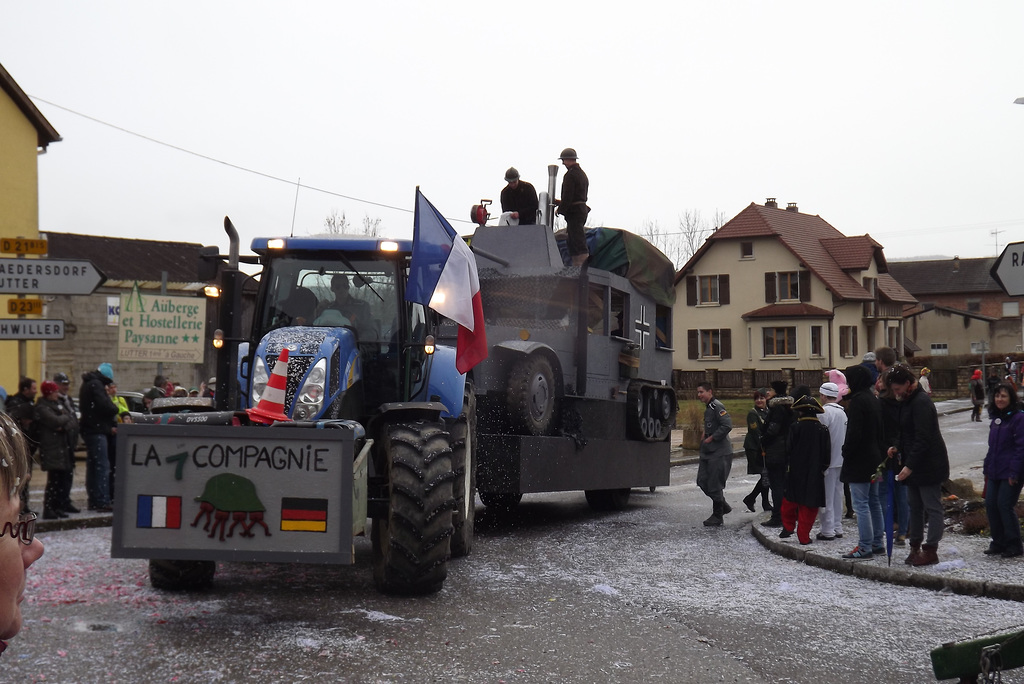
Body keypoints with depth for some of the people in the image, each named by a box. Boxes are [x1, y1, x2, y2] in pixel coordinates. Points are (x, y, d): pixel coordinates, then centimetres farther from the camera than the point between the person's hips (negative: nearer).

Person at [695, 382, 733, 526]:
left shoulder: (717, 406, -15)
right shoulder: (708, 408, 16)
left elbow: (727, 425, -26)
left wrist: (711, 438, -18)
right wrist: (705, 435, 11)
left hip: (719, 453, -10)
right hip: (708, 452, 10)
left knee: (715, 484, -3)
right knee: (703, 481, 9)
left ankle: (717, 516, 9)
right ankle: (723, 506, 24)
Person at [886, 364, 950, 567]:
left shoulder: (921, 403, -19)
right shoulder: (907, 402, 13)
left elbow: (923, 439, -24)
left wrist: (909, 466, -25)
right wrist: (897, 448, 6)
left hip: (929, 464, -10)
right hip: (914, 465, 10)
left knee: (932, 507, -4)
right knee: (915, 507, 14)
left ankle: (931, 550, -2)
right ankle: (915, 547, 21)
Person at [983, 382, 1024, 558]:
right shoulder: (996, 418, 15)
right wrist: (987, 468, 16)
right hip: (994, 471, 8)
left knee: (1005, 505, -7)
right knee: (991, 504, 5)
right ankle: (998, 543, 17)